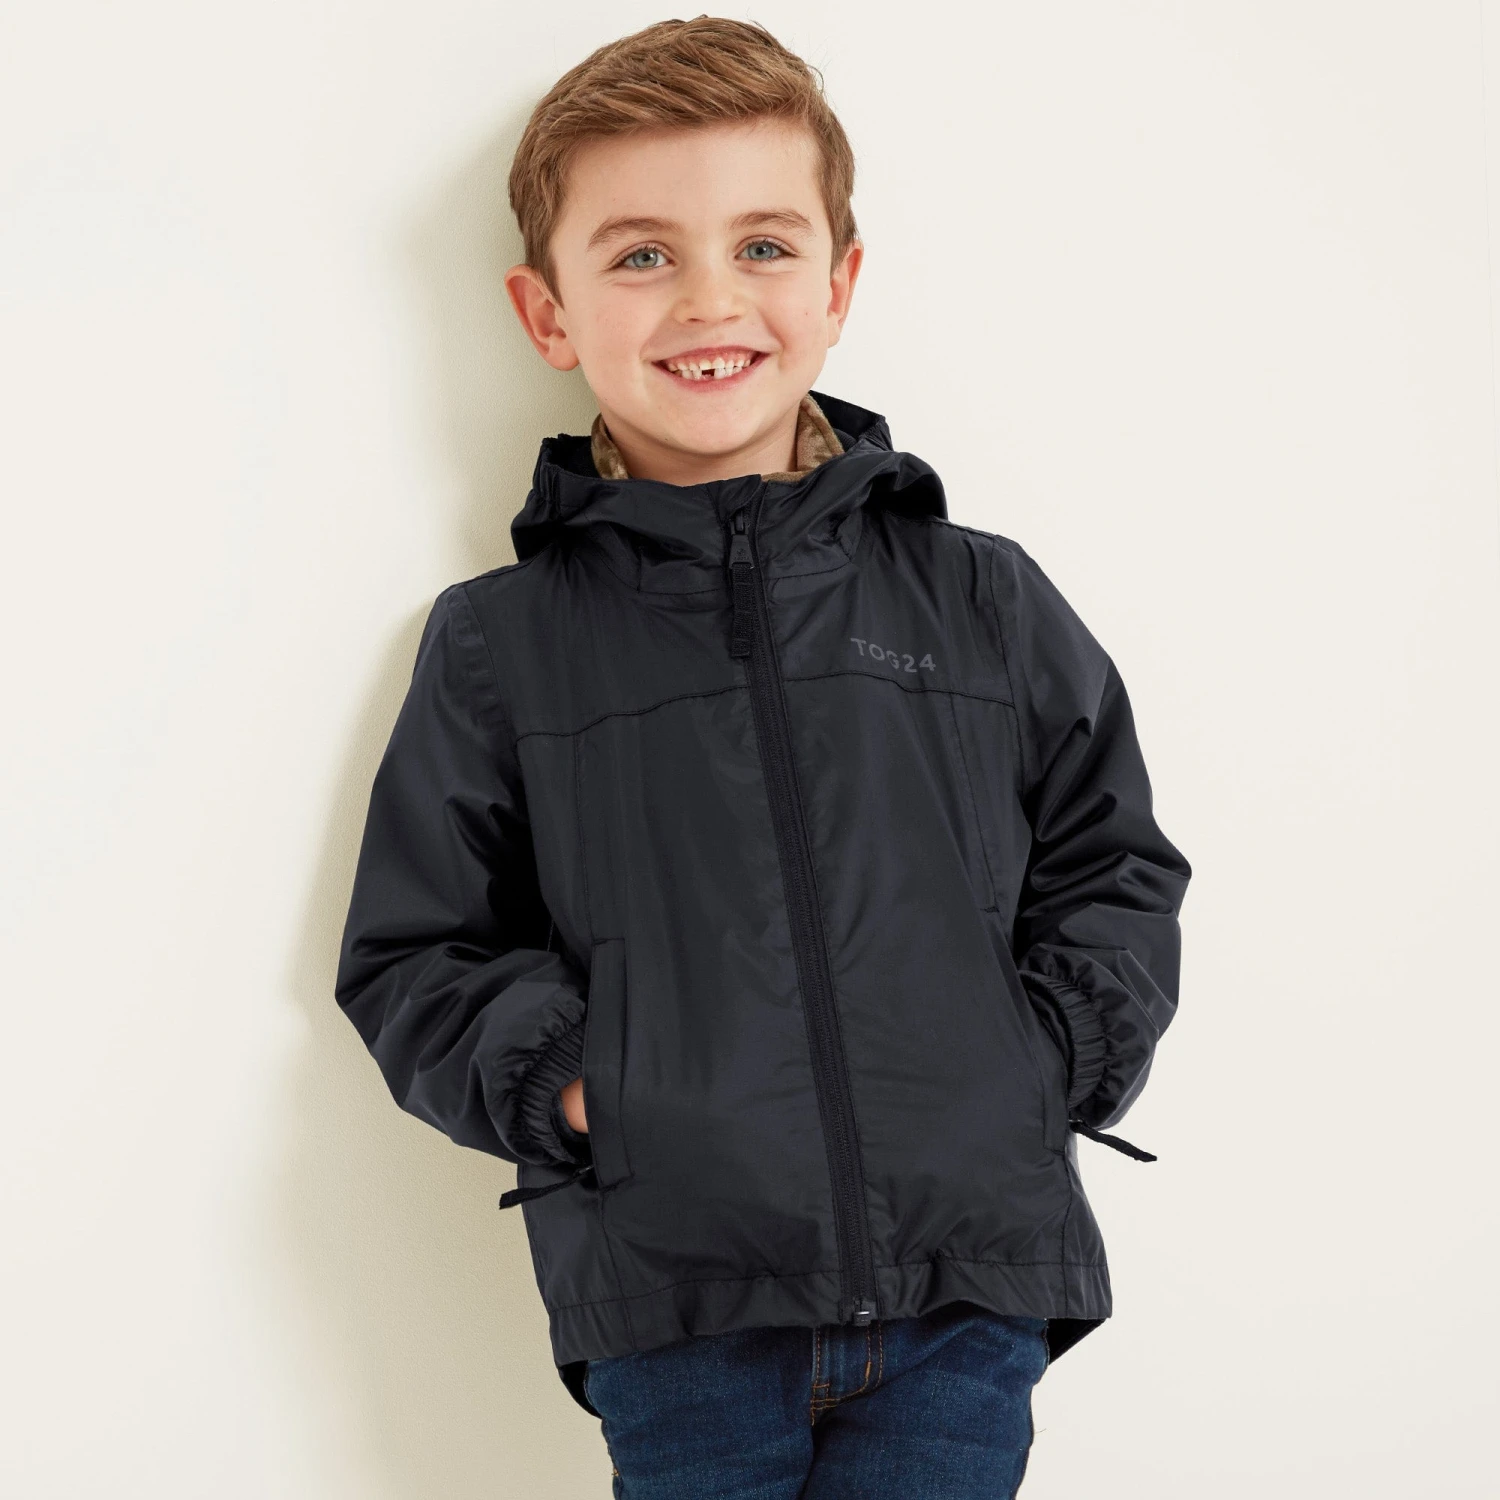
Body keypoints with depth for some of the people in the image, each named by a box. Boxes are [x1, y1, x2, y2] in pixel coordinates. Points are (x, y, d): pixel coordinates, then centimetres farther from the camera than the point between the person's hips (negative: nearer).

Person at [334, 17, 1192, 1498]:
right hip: (674, 1303, -1)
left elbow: (1113, 865, 14)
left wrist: (1046, 1056, -2)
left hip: (966, 1282, 1)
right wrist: (559, 1081, -7)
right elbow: (413, 958, 9)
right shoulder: (498, 647, 5)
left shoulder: (983, 600, 8)